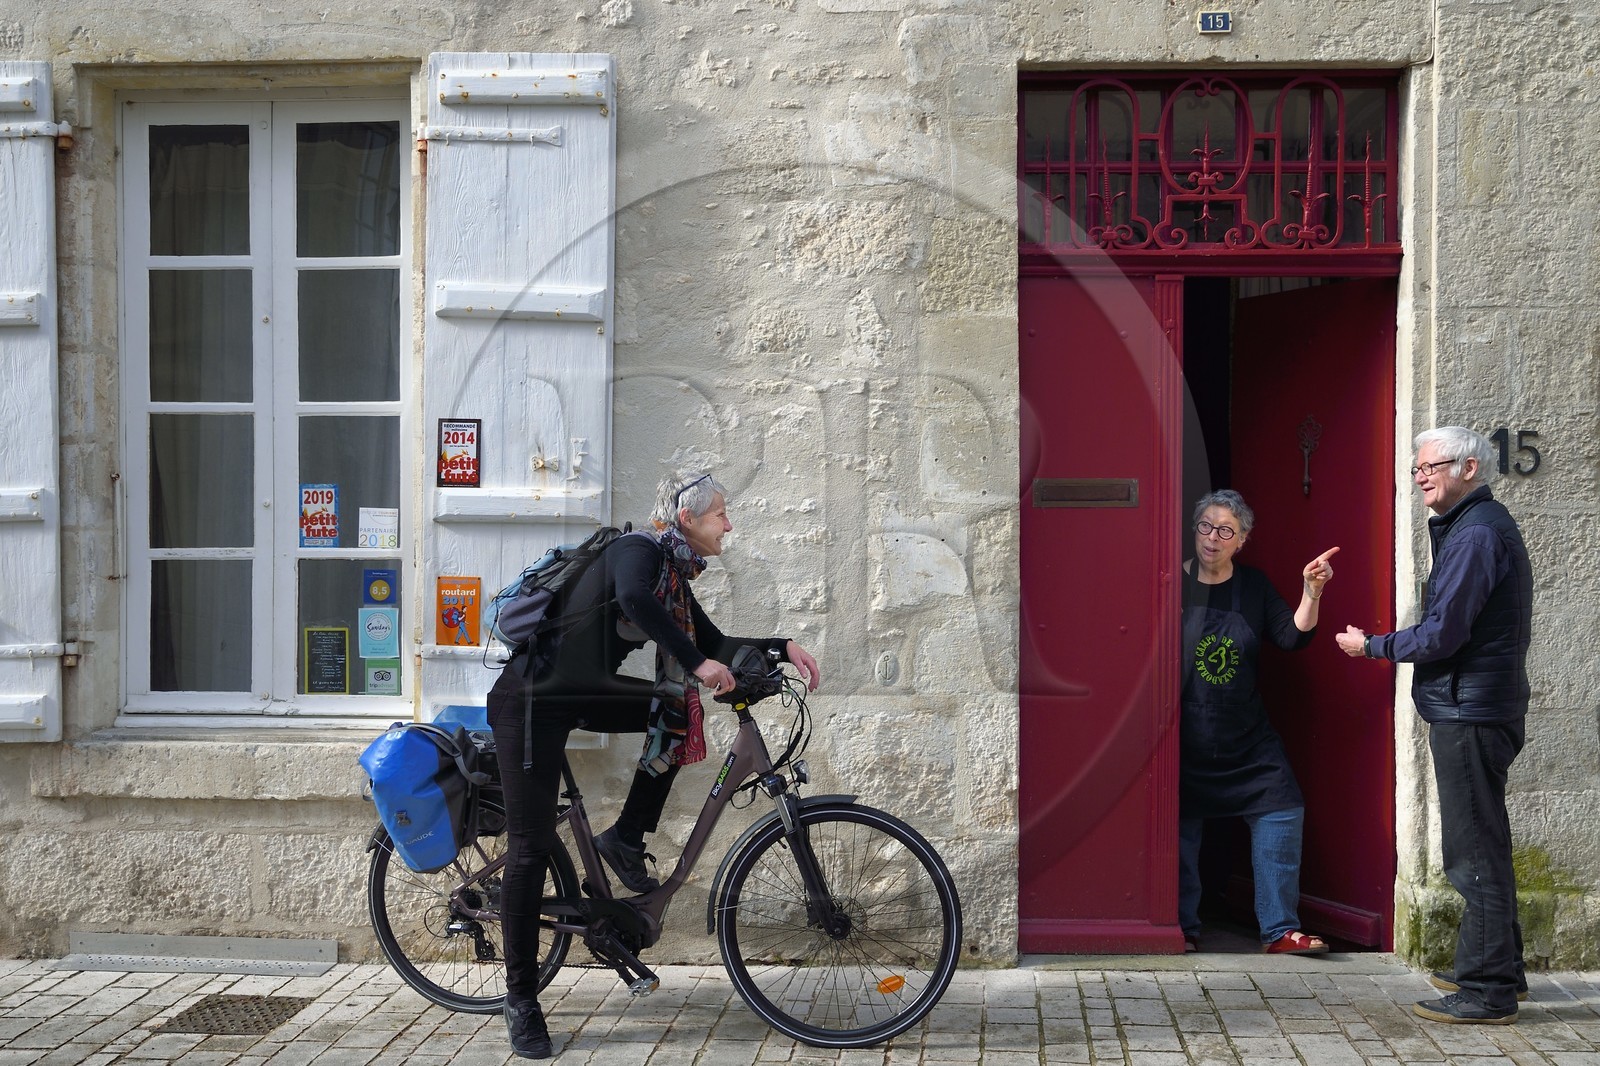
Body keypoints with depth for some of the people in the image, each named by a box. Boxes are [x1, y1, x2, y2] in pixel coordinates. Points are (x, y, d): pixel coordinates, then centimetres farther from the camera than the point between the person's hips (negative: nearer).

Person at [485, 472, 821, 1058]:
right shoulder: (639, 550, -17)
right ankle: (520, 999, 2)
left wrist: (783, 647, 1)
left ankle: (626, 840, 3)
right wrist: (697, 663, -40)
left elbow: (714, 645, 12)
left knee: (681, 709, -7)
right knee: (531, 847, -7)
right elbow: (634, 600, -39)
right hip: (531, 701, -9)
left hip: (585, 695, 9)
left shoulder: (674, 575, 8)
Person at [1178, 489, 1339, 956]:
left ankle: (1280, 930, 0)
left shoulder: (1254, 586, 8)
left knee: (1282, 810, -6)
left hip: (1247, 736, 3)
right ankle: (1183, 929, 15)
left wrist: (1311, 593, -14)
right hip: (1186, 735, -3)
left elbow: (1293, 637, 0)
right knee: (1182, 827, 1)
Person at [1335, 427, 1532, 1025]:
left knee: (1475, 852, -7)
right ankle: (1500, 969, 29)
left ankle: (1487, 991, -2)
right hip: (1477, 710, 11)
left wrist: (1371, 646, -7)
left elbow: (1441, 635, -20)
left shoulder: (1476, 534, -16)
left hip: (1470, 715, -11)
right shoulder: (1477, 526, 17)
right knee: (1482, 846, 18)